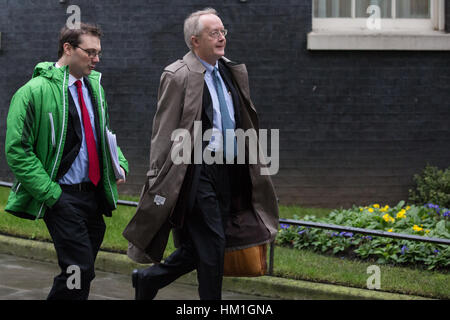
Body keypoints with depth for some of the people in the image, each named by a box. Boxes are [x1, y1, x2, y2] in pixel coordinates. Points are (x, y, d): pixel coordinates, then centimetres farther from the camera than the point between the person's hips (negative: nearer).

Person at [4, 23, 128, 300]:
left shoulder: (94, 85, 12)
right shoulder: (34, 92, -10)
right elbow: (17, 150, -12)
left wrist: (119, 163, 7)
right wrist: (49, 193, -16)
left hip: (95, 192, 7)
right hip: (62, 196, -7)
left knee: (83, 271, 10)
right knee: (80, 270, -14)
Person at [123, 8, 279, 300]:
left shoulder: (234, 72, 13)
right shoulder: (178, 76, -9)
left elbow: (244, 122, 20)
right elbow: (164, 133, -10)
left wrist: (252, 173, 18)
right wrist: (160, 179, -12)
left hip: (229, 171, 7)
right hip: (199, 172, -7)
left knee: (200, 248, 11)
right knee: (212, 243, -7)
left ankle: (149, 279, 30)